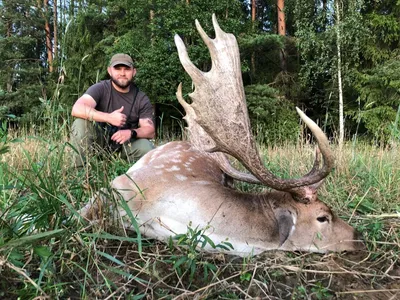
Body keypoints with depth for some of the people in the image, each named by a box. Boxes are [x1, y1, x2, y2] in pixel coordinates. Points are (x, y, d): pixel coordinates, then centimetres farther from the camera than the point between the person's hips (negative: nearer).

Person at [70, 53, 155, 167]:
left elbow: (150, 130, -6)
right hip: (99, 140, -1)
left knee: (147, 148, -28)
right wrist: (109, 117, -37)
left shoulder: (142, 99, -2)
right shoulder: (100, 89, -9)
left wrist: (131, 132, -29)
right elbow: (77, 109, -26)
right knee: (80, 123, -29)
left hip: (125, 144, 2)